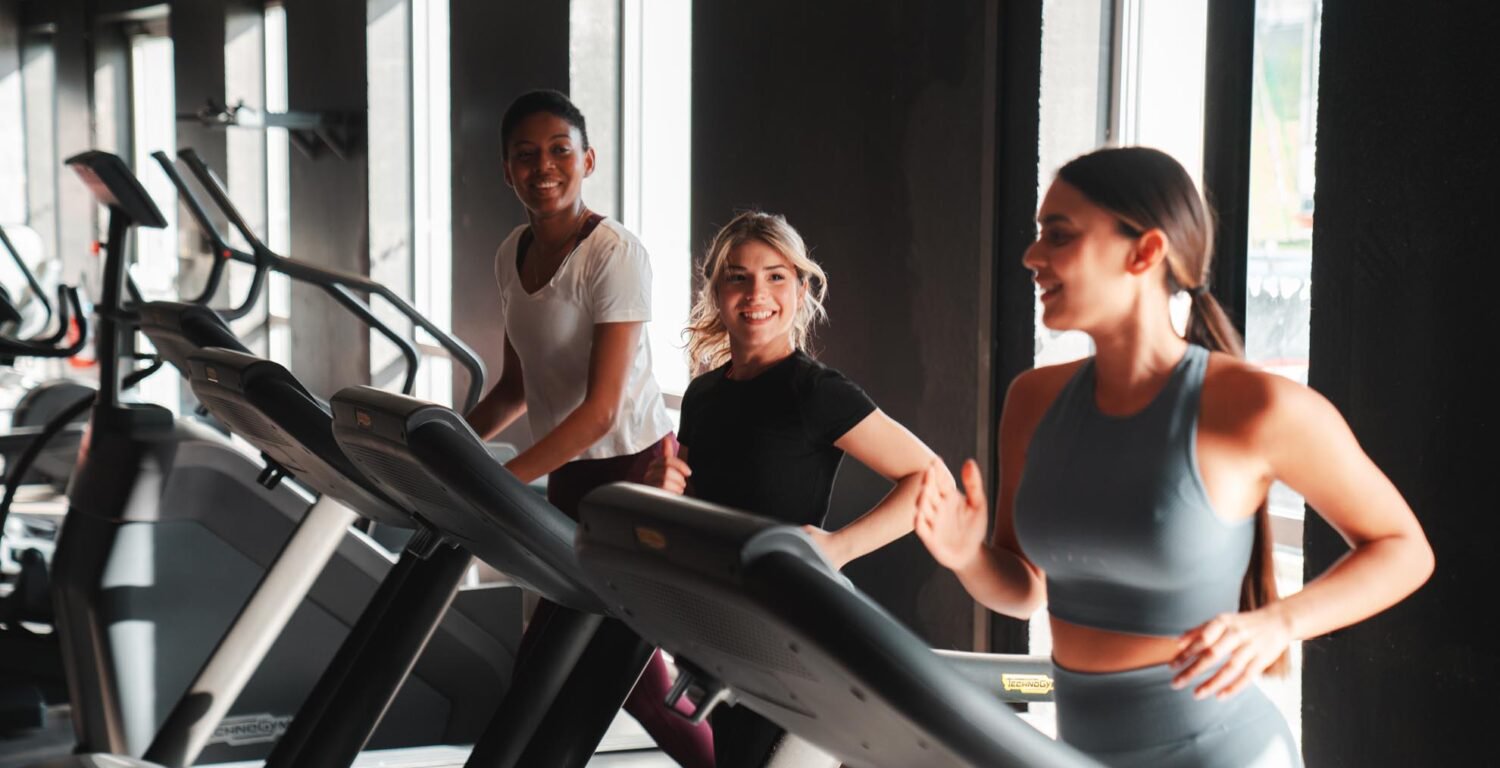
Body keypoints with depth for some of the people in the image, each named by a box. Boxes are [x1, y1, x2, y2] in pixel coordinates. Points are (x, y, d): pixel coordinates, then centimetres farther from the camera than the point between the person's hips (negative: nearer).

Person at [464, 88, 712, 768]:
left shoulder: (615, 255, -17)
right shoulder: (511, 256, 7)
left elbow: (600, 409, -24)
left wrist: (500, 480, -30)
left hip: (633, 470, -8)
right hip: (569, 477, 8)